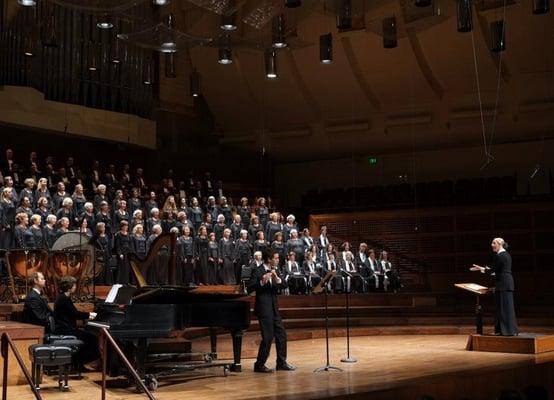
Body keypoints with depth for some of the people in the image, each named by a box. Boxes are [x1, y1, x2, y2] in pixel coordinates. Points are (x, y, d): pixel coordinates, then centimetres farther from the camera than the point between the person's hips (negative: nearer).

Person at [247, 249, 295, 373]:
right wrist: (262, 282, -33)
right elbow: (250, 288, -19)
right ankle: (259, 365, 4)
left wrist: (277, 279, -17)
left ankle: (281, 363, 22)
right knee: (268, 337, -7)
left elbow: (284, 285, 2)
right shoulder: (258, 271, -12)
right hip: (264, 308, -8)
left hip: (274, 308, 8)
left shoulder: (275, 270, 9)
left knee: (281, 335, 11)